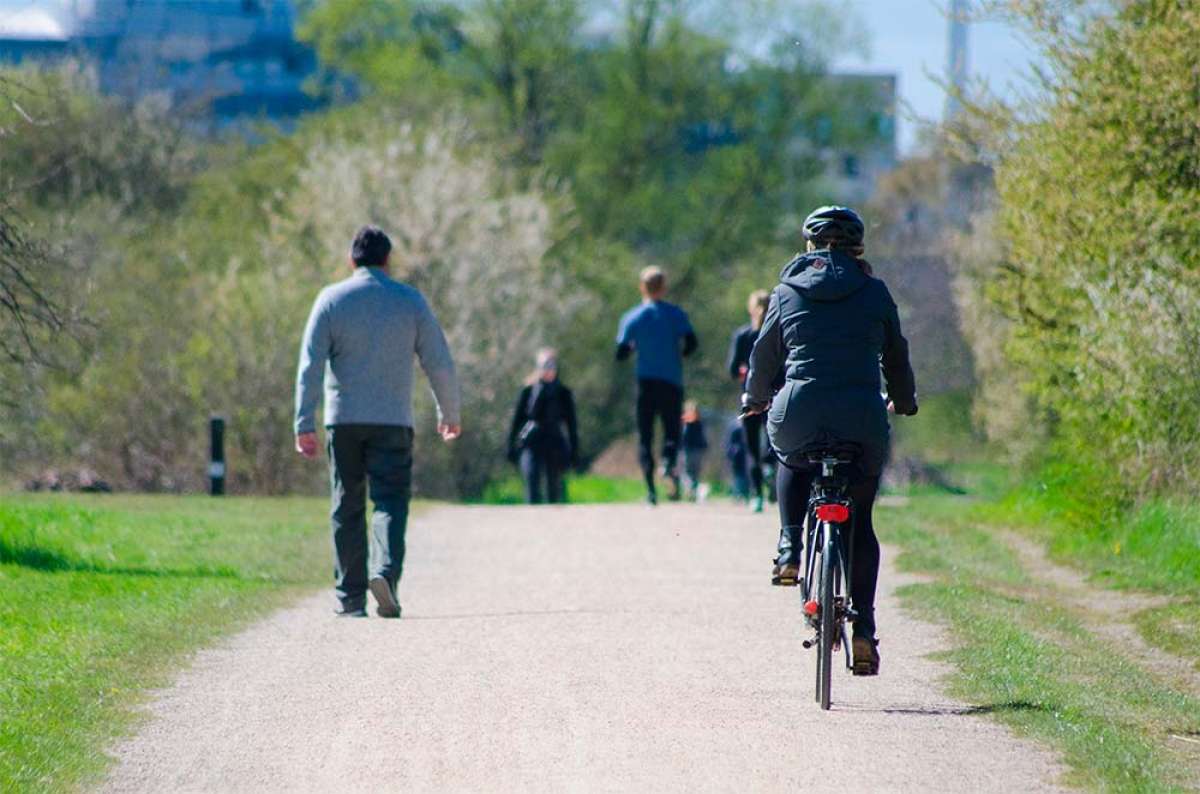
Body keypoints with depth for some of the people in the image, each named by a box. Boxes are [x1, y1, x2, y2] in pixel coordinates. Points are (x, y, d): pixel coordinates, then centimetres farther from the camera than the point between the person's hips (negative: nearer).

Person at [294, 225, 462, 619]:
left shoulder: (331, 299, 2)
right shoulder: (410, 302, 3)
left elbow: (310, 366, -5)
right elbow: (439, 364, 5)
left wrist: (304, 423, -7)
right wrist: (449, 414, 18)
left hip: (343, 421, 1)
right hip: (392, 422, -1)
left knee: (347, 509, 8)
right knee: (390, 501, -3)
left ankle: (350, 598, 7)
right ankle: (386, 571, -28)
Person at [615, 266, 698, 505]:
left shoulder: (631, 318, 3)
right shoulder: (676, 314, 0)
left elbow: (621, 354, 0)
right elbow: (691, 343, -9)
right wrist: (678, 353, 11)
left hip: (645, 380, 0)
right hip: (672, 381, 0)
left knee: (644, 436, 5)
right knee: (672, 430, 7)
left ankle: (650, 486, -10)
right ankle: (669, 461, -27)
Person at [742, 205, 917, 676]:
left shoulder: (788, 292, 9)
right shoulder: (874, 294, 8)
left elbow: (765, 354, 18)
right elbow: (896, 356, 18)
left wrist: (756, 398, 38)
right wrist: (903, 402, 38)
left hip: (799, 415, 0)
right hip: (863, 420, 0)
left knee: (792, 459, 36)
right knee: (860, 520, 14)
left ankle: (789, 552, 16)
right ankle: (863, 628, 1)